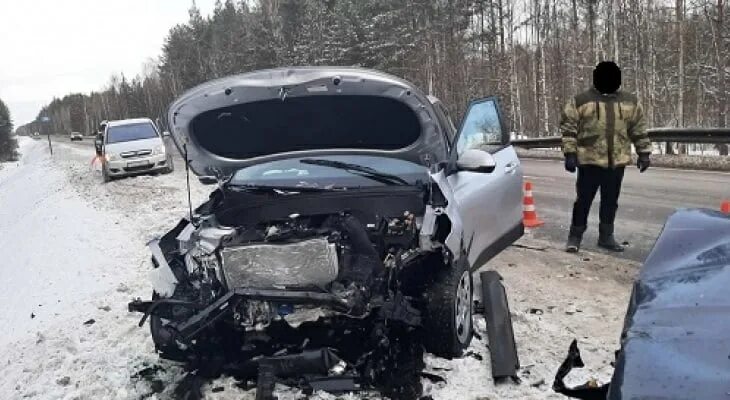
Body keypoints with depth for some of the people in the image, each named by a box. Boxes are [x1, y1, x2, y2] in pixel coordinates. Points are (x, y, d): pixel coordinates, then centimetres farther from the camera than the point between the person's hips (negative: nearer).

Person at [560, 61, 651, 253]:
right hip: (589, 161, -3)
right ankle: (575, 235, 16)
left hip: (616, 162, 4)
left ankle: (606, 236, 24)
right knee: (583, 200, 3)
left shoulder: (630, 102, 9)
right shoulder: (580, 101, -3)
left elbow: (639, 130, 14)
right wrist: (569, 154, -11)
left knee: (610, 201, 12)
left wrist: (644, 153, 10)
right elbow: (568, 128, -4)